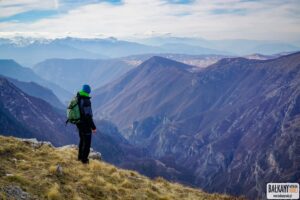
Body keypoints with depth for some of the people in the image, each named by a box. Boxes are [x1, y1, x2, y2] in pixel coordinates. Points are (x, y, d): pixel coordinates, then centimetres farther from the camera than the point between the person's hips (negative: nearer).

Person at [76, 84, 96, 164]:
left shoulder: (76, 99, 0)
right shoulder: (86, 101, -25)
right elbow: (88, 115, -26)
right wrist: (93, 127, -19)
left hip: (78, 123, 8)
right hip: (85, 124, -8)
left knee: (82, 139, 25)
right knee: (87, 141, 8)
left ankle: (80, 156, 37)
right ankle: (84, 159, 16)